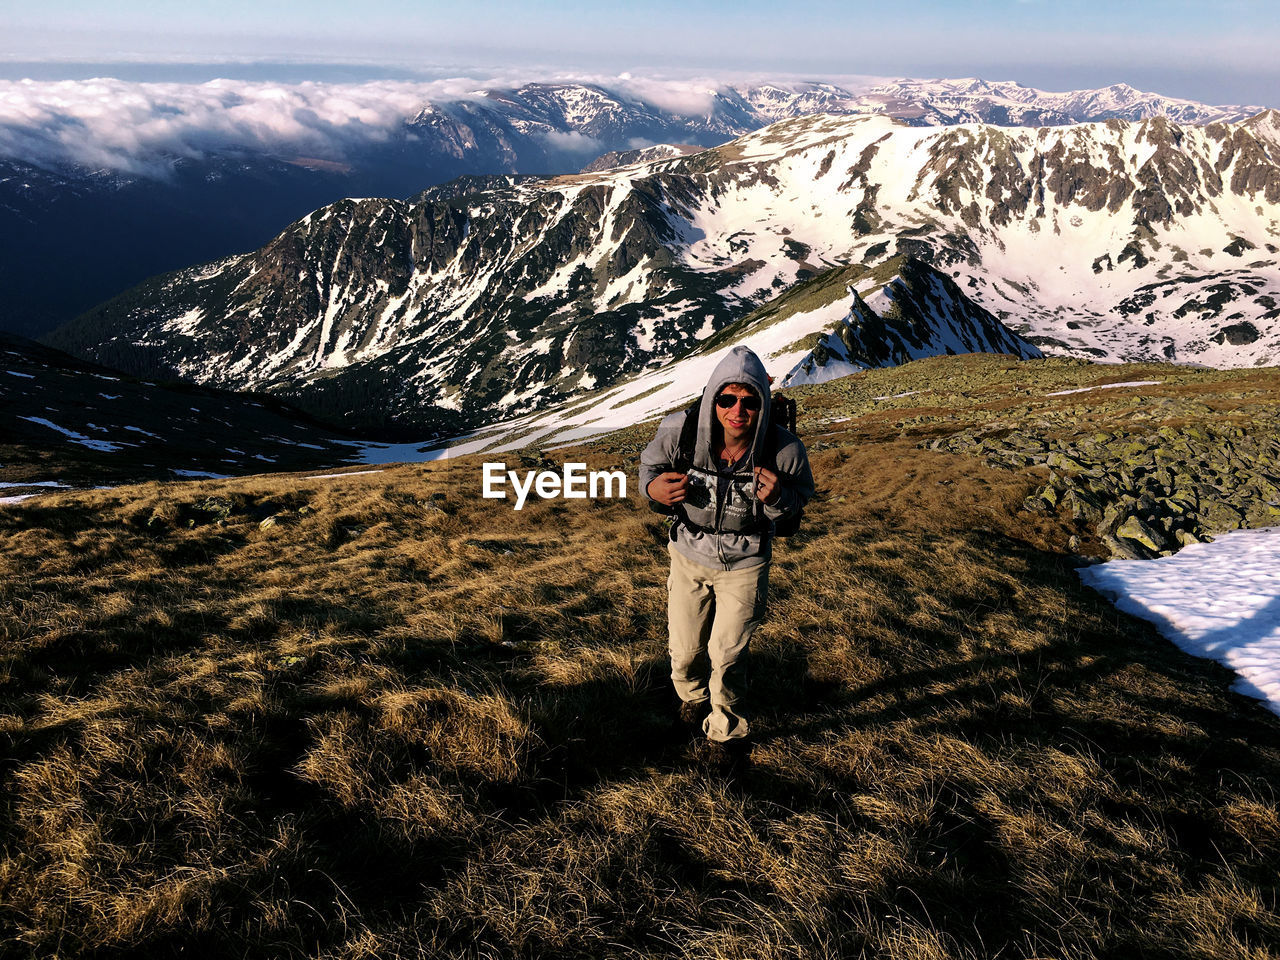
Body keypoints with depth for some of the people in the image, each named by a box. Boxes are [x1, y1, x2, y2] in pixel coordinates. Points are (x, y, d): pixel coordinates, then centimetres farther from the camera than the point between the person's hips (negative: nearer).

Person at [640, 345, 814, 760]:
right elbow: (650, 464, -5)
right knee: (685, 651, 15)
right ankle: (693, 698, 53)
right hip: (689, 554, 2)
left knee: (726, 655, 4)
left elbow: (802, 496, -7)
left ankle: (726, 729, 35)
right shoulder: (679, 432, -28)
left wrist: (777, 499, -31)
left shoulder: (785, 451, -28)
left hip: (745, 564, -1)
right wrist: (653, 487, -28)